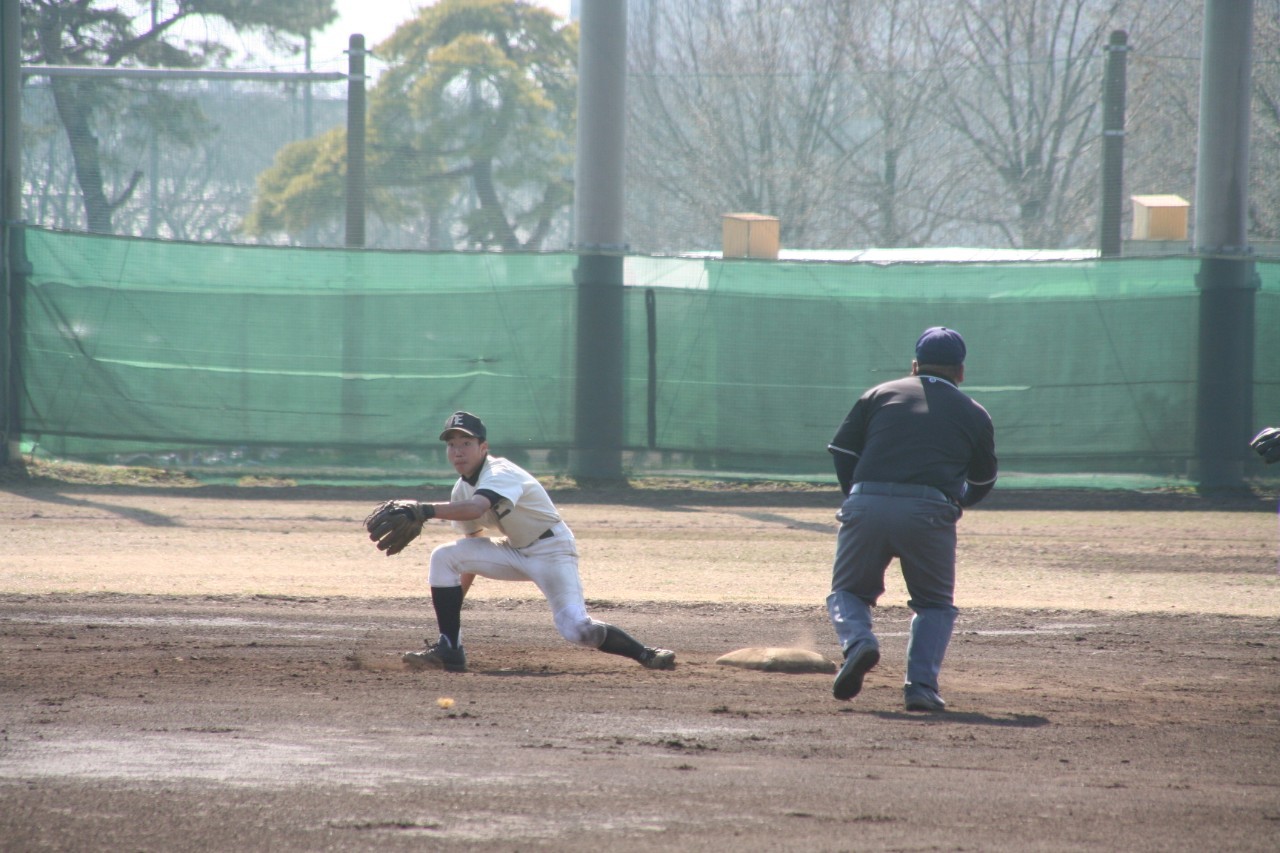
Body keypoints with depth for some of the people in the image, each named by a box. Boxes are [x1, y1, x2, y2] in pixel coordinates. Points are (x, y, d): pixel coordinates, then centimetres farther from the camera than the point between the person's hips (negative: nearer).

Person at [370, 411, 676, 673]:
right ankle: (449, 650, -8)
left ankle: (644, 654, -5)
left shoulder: (502, 474, -25)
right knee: (444, 557, -10)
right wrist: (454, 598, 7)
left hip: (552, 549, -8)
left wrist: (424, 511, -57)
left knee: (576, 629, -24)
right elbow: (473, 542, 11)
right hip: (514, 552, 8)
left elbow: (475, 509, -46)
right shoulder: (462, 489, 2)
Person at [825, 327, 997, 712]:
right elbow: (983, 481, 27)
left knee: (847, 591, 18)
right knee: (935, 605, 18)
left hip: (866, 505, 0)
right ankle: (921, 684, -1)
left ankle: (858, 640, -14)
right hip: (929, 513, 0)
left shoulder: (880, 395, 20)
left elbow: (841, 450, 15)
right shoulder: (973, 414, 19)